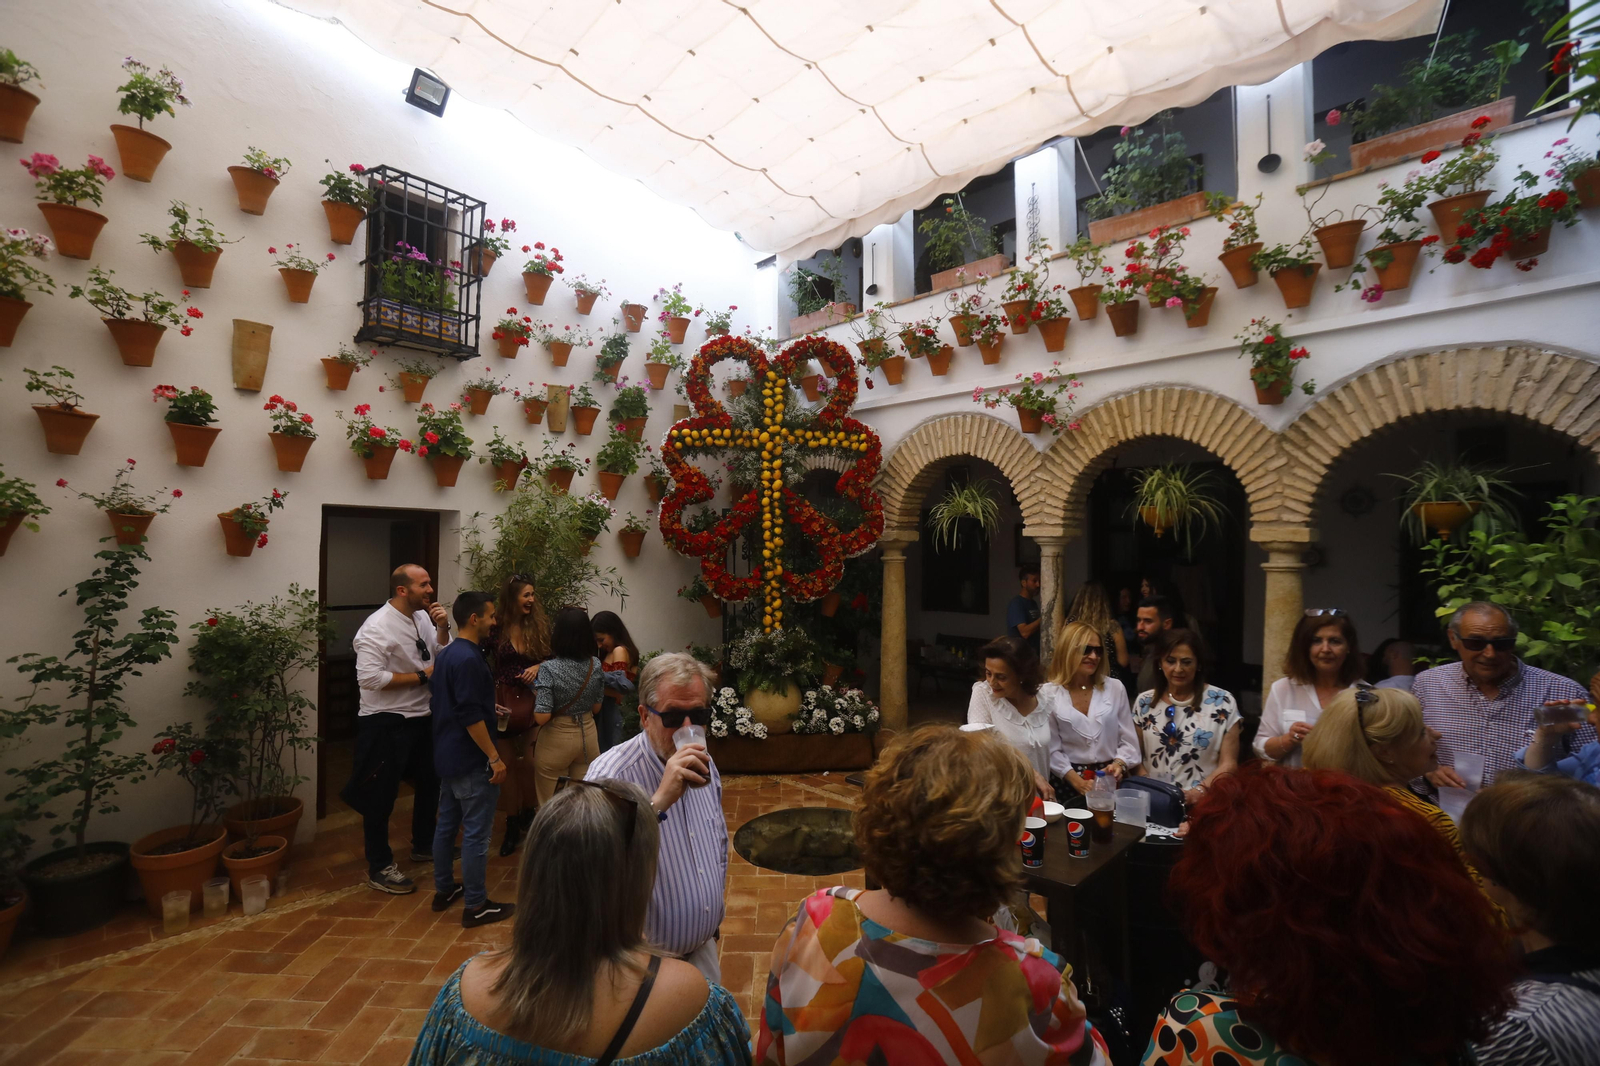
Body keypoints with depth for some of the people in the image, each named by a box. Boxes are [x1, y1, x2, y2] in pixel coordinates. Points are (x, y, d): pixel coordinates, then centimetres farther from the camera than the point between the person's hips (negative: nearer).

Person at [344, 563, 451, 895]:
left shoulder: (423, 618, 2)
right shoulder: (377, 626, -21)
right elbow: (368, 678, -28)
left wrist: (442, 628, -10)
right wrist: (422, 675, -23)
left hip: (421, 717, 8)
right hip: (386, 723, -8)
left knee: (430, 782, 22)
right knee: (381, 796, 7)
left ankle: (423, 845, 42)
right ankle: (379, 868, 24)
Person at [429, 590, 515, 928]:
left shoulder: (446, 653, 8)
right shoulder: (468, 659, -23)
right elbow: (471, 717, -25)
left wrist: (491, 707, 24)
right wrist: (494, 757, -20)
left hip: (447, 757, 10)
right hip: (470, 761, -10)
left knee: (446, 823, 20)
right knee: (476, 833, 0)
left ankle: (444, 889, 34)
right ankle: (476, 906, 10)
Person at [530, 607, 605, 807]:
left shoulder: (549, 668, -19)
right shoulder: (595, 665, -5)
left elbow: (541, 717, -20)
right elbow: (596, 708, 6)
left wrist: (537, 694, -5)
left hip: (557, 740, -4)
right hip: (588, 735, 4)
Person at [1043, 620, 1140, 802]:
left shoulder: (1115, 689, 6)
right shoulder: (1048, 694, -2)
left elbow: (1129, 741, 7)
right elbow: (1051, 748, -3)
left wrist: (1119, 764, -10)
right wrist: (1076, 779, -13)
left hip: (1110, 781, 2)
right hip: (1068, 782, -2)